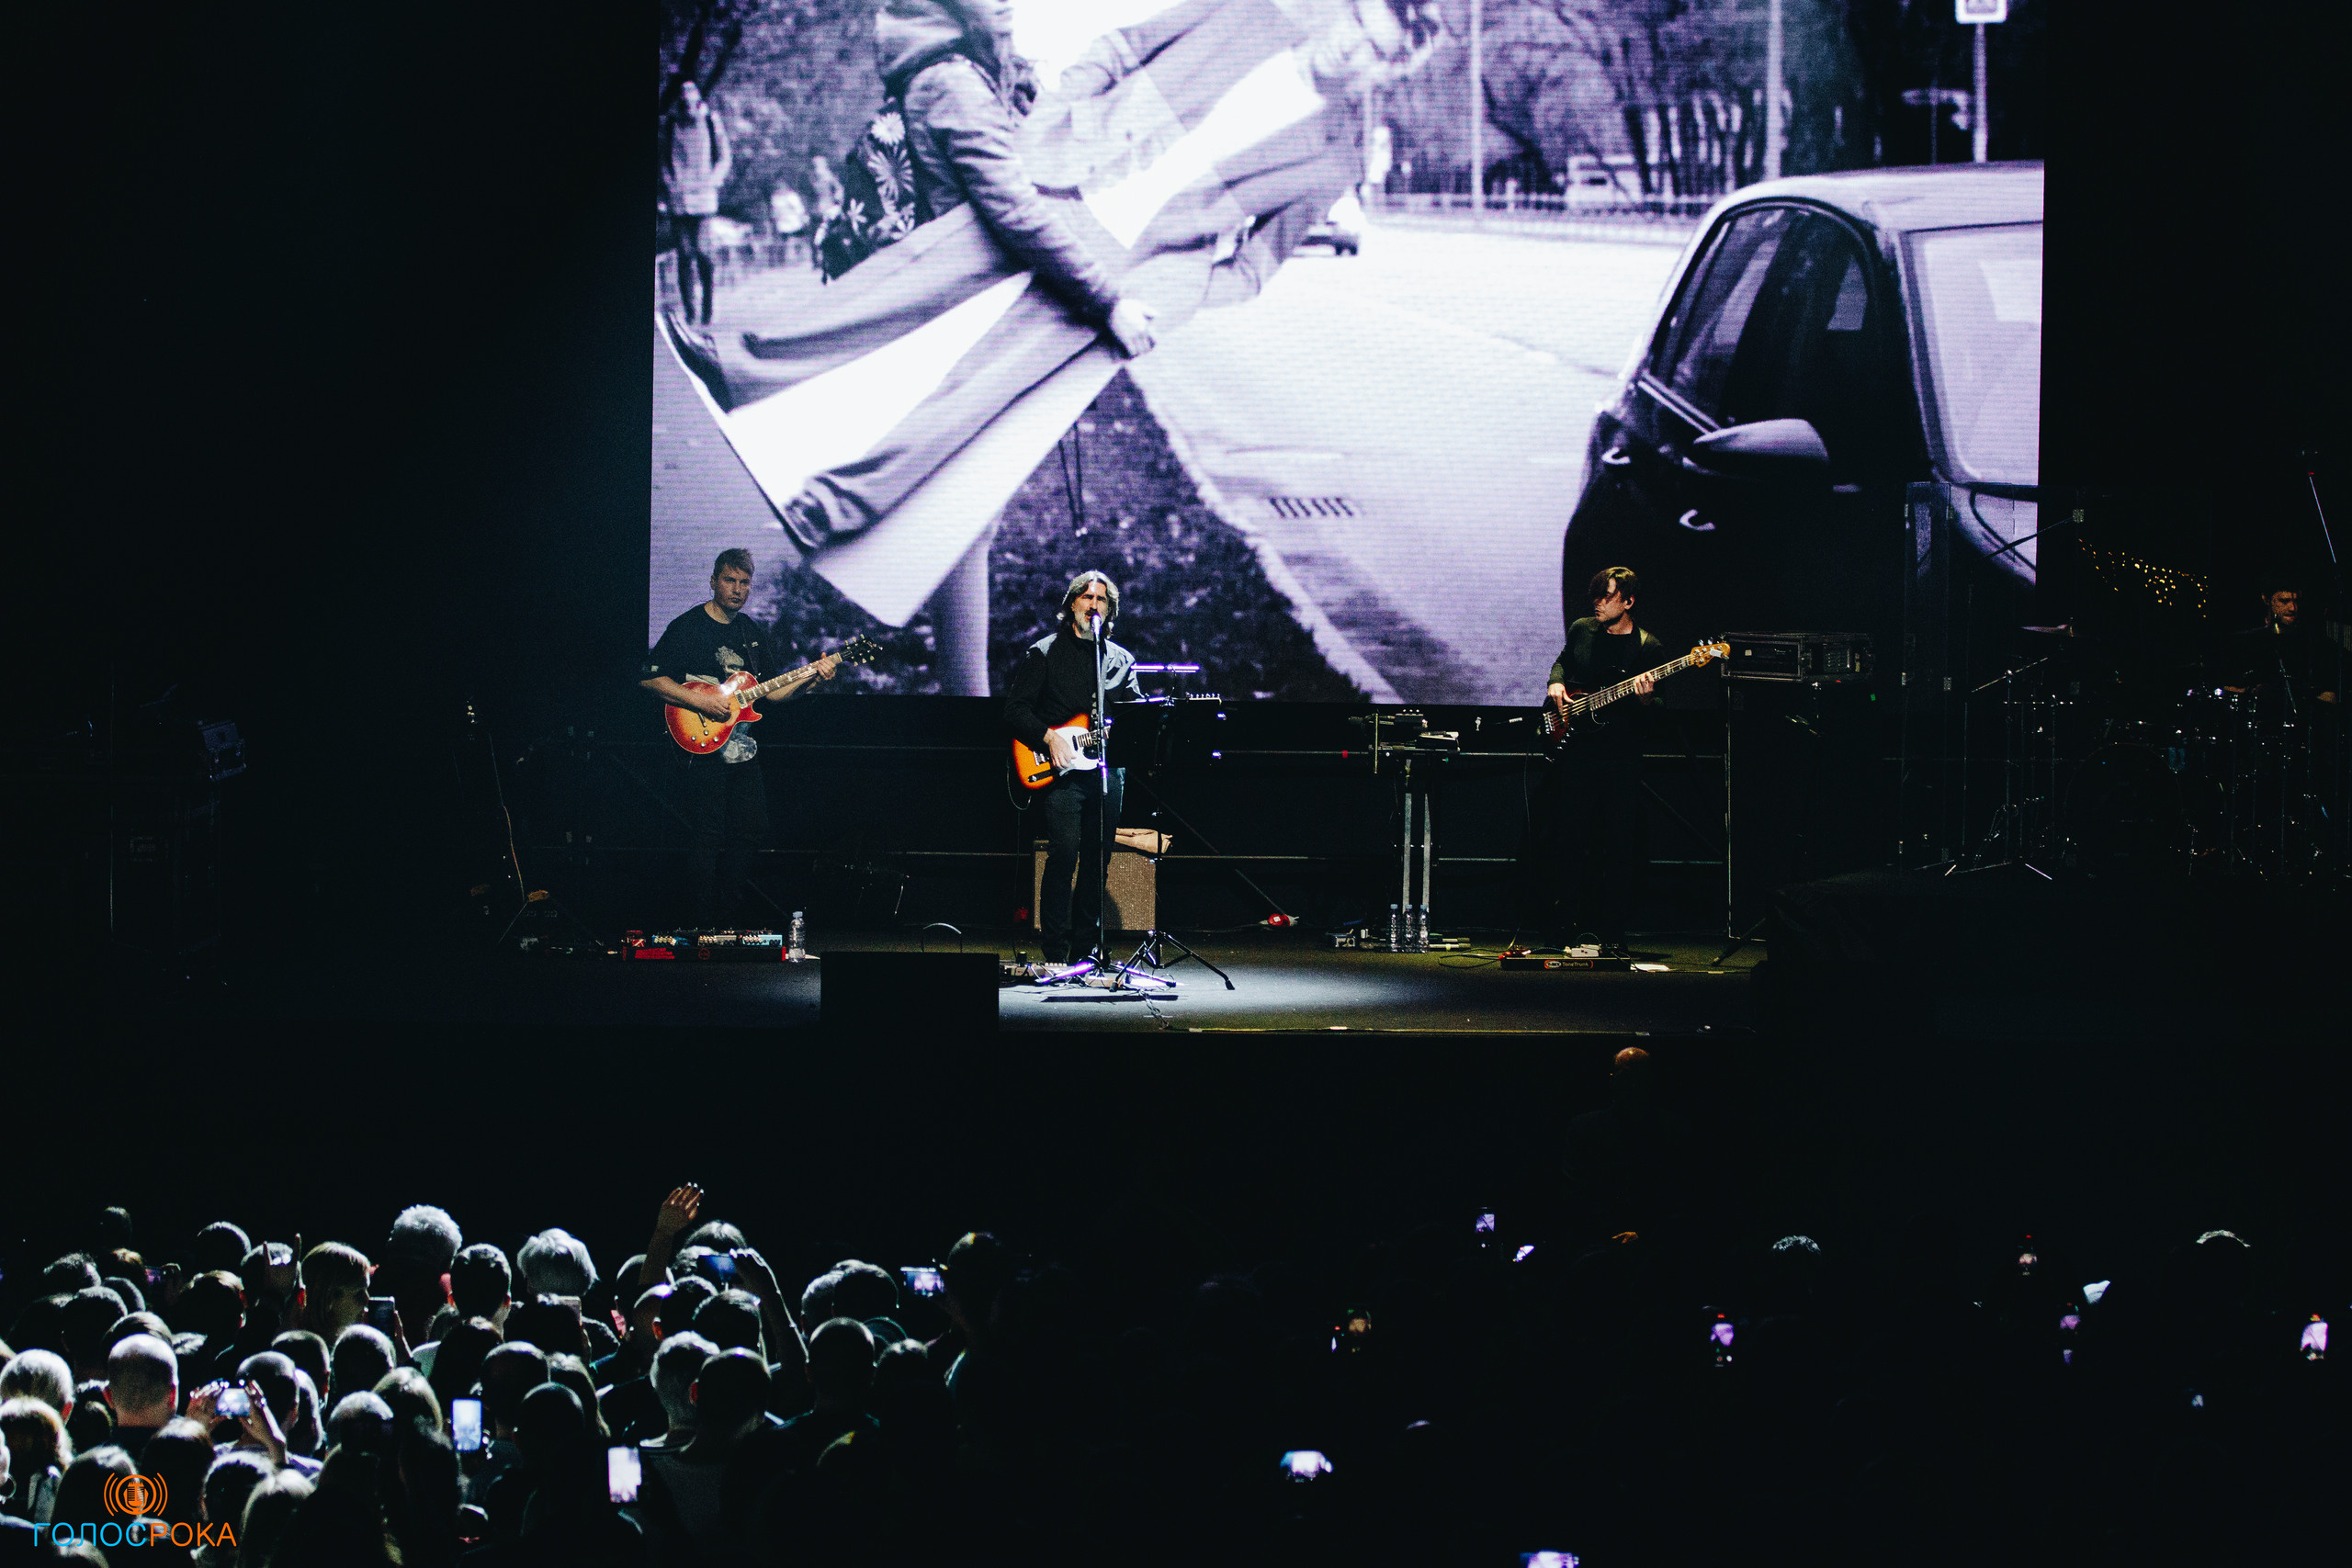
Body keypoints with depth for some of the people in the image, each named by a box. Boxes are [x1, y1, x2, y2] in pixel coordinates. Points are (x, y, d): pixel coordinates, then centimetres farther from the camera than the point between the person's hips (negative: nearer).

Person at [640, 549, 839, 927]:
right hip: (704, 749, -7)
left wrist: (810, 680, 1)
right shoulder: (688, 627, -6)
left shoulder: (754, 633, 15)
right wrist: (699, 701, -19)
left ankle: (728, 918, 20)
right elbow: (649, 677, -11)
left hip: (744, 750, 7)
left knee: (750, 835, 8)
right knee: (708, 837, -9)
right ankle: (701, 928, -4)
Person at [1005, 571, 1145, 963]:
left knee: (1097, 857, 7)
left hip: (1107, 772, 4)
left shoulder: (1121, 659, 16)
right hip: (1062, 770, -4)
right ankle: (1055, 955, -13)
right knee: (1064, 853, -15)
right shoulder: (1044, 653, 4)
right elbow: (1015, 709, 0)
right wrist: (1048, 736, -14)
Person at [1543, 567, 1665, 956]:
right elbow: (1563, 661, 28)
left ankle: (1613, 932, 2)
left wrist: (1646, 698, -23)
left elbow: (1658, 713, -1)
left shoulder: (1648, 647, -1)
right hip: (1577, 752, 3)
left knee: (1620, 845, -4)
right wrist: (1556, 682, 7)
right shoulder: (1581, 630, 9)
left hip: (1621, 758, -3)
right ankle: (1575, 921, 15)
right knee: (1571, 837, 4)